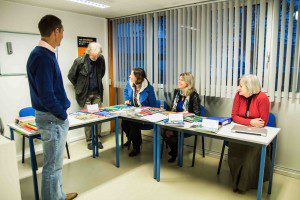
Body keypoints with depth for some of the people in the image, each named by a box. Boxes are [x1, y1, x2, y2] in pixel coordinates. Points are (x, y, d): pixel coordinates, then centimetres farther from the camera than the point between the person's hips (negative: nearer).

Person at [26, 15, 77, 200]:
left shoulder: (46, 53, 11)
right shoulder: (43, 57, -20)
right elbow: (46, 95, -23)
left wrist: (62, 111, 15)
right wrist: (62, 114, -12)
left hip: (55, 116, 10)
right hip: (53, 119, -10)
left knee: (56, 163, 22)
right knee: (53, 165, 5)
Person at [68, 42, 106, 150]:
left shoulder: (101, 60, -1)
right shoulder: (79, 61, -13)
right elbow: (71, 76, -1)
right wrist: (79, 87, 5)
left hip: (97, 93, 4)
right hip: (85, 94, -3)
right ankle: (89, 140, 11)